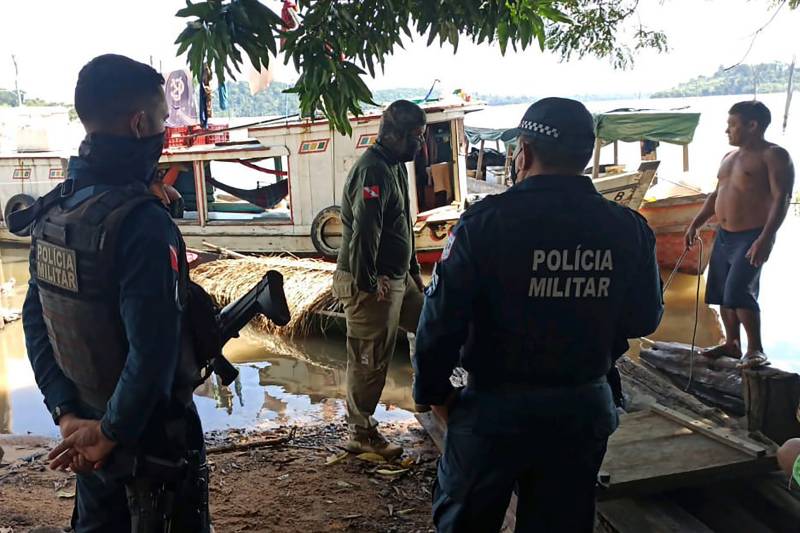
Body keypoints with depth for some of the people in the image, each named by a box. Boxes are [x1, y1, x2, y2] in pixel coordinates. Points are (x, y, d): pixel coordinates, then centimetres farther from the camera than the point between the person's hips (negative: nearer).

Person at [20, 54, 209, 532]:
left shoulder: (53, 210, -1)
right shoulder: (142, 221, -26)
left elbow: (36, 320, 3)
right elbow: (154, 353, -30)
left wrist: (67, 412, 0)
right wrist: (112, 433, -16)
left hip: (86, 425, 7)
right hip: (152, 437, -7)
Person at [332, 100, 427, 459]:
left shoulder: (395, 166, 13)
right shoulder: (374, 170, -21)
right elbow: (364, 231, -27)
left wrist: (413, 269, 22)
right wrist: (368, 282, -23)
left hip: (397, 278, 10)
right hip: (371, 285, -10)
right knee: (369, 361, 1)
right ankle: (360, 434, 16)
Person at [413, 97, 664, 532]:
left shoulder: (485, 221, -17)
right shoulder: (629, 229, -5)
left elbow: (442, 318, -15)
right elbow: (643, 319, 5)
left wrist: (434, 392, -1)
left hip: (494, 407, -3)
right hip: (585, 411, 4)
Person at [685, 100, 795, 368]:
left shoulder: (774, 156, -10)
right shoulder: (729, 157, 15)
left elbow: (781, 199, -18)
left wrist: (765, 239, -27)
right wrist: (695, 224, 15)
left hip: (752, 238, -8)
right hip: (724, 236, 8)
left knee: (739, 292, -18)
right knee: (722, 293, 11)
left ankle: (756, 350, -7)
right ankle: (732, 344, 25)